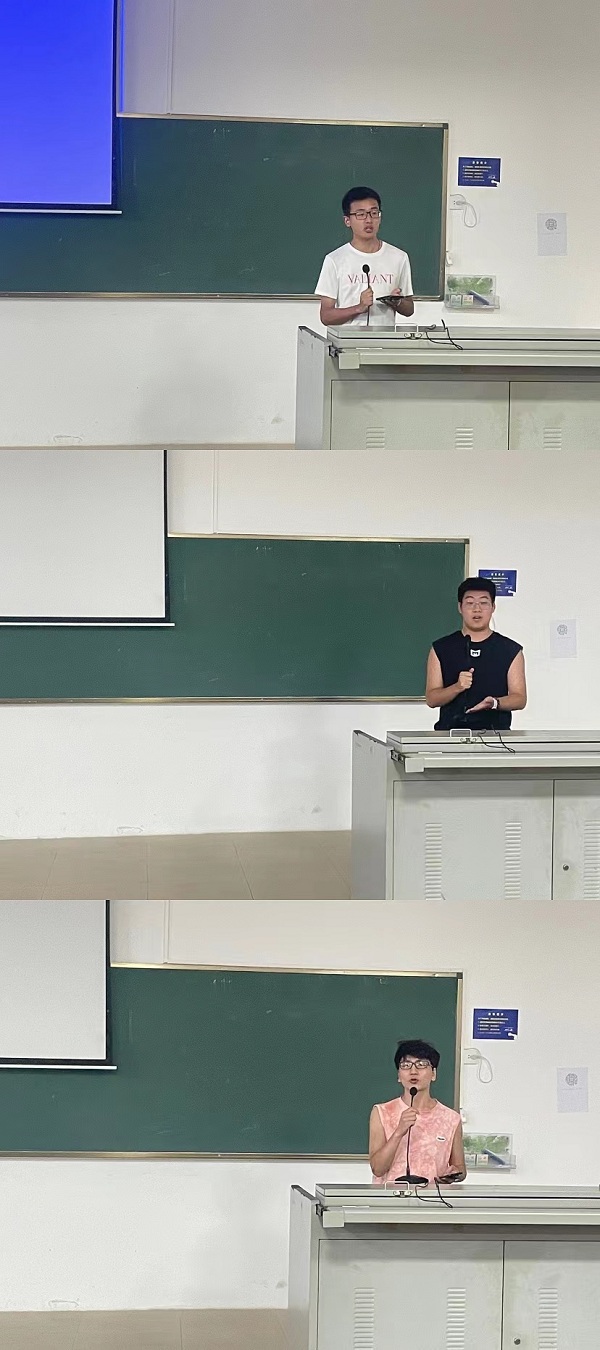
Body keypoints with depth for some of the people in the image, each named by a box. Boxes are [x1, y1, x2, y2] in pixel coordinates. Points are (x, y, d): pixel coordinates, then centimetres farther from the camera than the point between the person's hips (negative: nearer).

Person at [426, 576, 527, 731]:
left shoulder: (511, 650, 11)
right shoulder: (441, 649, 11)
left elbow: (520, 698, 7)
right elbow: (431, 699, 7)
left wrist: (494, 703, -13)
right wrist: (457, 687, -12)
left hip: (496, 730, 0)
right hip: (451, 729, 0)